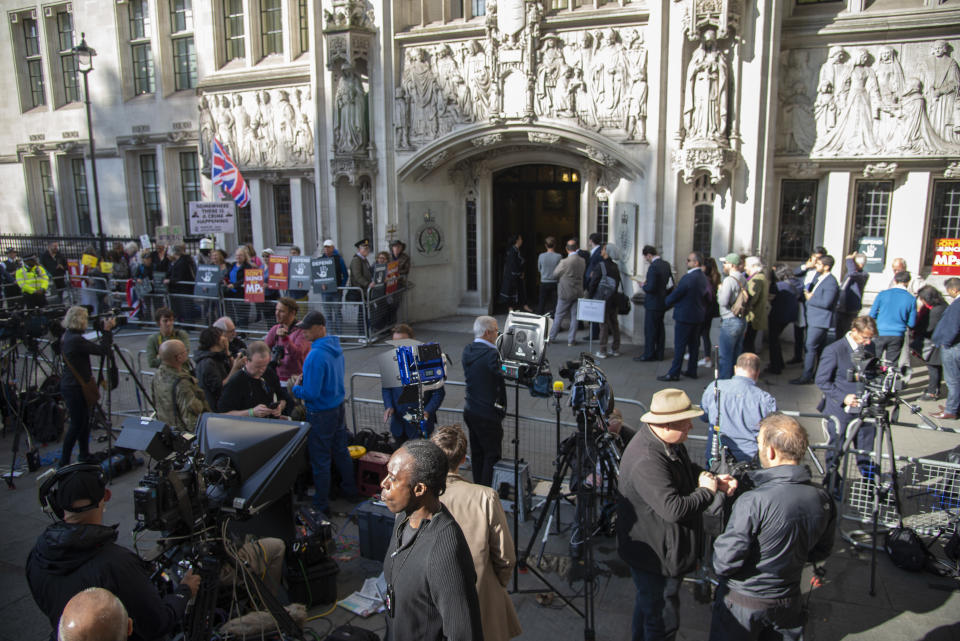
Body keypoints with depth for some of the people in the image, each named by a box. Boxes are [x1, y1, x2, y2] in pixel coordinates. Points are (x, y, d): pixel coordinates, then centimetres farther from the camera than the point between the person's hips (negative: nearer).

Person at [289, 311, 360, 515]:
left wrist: (295, 388, -8)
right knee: (341, 451, 23)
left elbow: (311, 394, -26)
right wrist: (304, 379, 9)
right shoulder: (336, 347, 1)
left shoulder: (316, 355, -27)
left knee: (320, 460, 5)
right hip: (339, 408, 9)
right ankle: (350, 489, 39)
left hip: (321, 414, -8)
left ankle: (321, 505, 17)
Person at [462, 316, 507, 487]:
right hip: (487, 414, -8)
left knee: (477, 453, 19)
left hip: (470, 410, 8)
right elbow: (507, 376, -18)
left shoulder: (467, 350, 2)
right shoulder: (491, 354, -23)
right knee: (492, 455, 4)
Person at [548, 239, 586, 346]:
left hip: (565, 293, -4)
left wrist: (558, 265, 10)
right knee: (574, 317, 8)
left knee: (558, 316, 8)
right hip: (578, 293, 4)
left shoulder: (564, 262, -18)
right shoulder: (582, 261, -1)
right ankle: (571, 340, 11)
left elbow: (555, 274, -7)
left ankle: (551, 337, 17)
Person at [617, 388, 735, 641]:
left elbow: (687, 468, 16)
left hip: (659, 550, 10)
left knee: (649, 605, 30)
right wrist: (707, 491, -21)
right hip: (657, 558, -10)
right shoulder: (647, 461, -35)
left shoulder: (668, 441, -2)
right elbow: (674, 509, -37)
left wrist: (709, 478, -3)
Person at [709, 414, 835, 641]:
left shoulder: (753, 502, -31)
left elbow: (724, 564, -25)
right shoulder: (823, 501, -12)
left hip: (743, 601, -5)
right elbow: (821, 552, 5)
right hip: (789, 601, 5)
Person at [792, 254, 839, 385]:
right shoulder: (818, 277, 11)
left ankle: (806, 377, -4)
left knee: (810, 347, -8)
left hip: (820, 320, -10)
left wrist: (810, 298, -13)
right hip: (814, 319, 10)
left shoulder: (831, 282, -18)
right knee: (820, 348, 17)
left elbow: (826, 302, -25)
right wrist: (808, 294, 2)